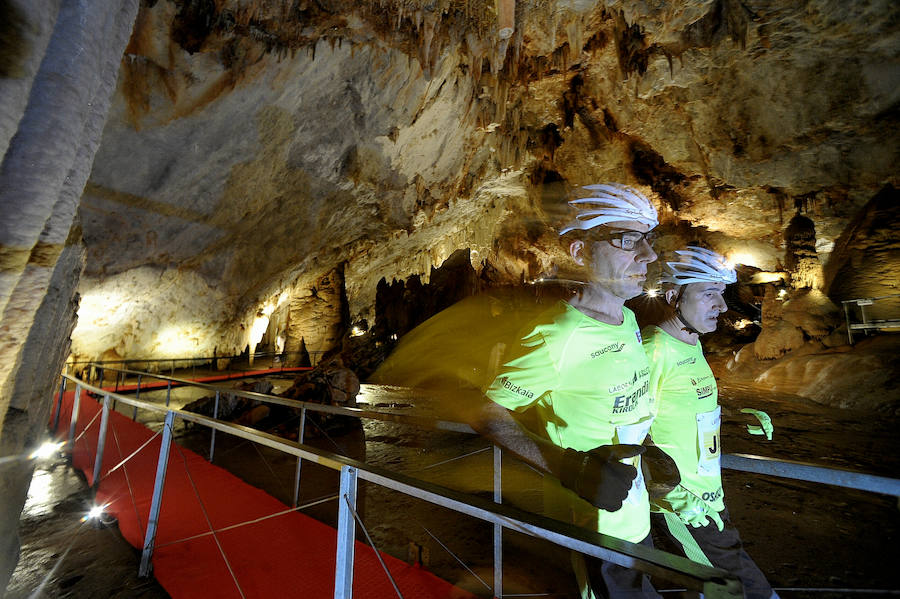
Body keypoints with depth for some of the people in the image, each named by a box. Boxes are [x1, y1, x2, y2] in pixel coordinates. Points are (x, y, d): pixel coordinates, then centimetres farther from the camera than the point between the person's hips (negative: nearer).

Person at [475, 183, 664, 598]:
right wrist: (569, 467, -32)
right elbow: (488, 416, -25)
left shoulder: (627, 319, -1)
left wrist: (647, 451, 6)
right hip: (595, 532, -8)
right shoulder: (556, 336, -30)